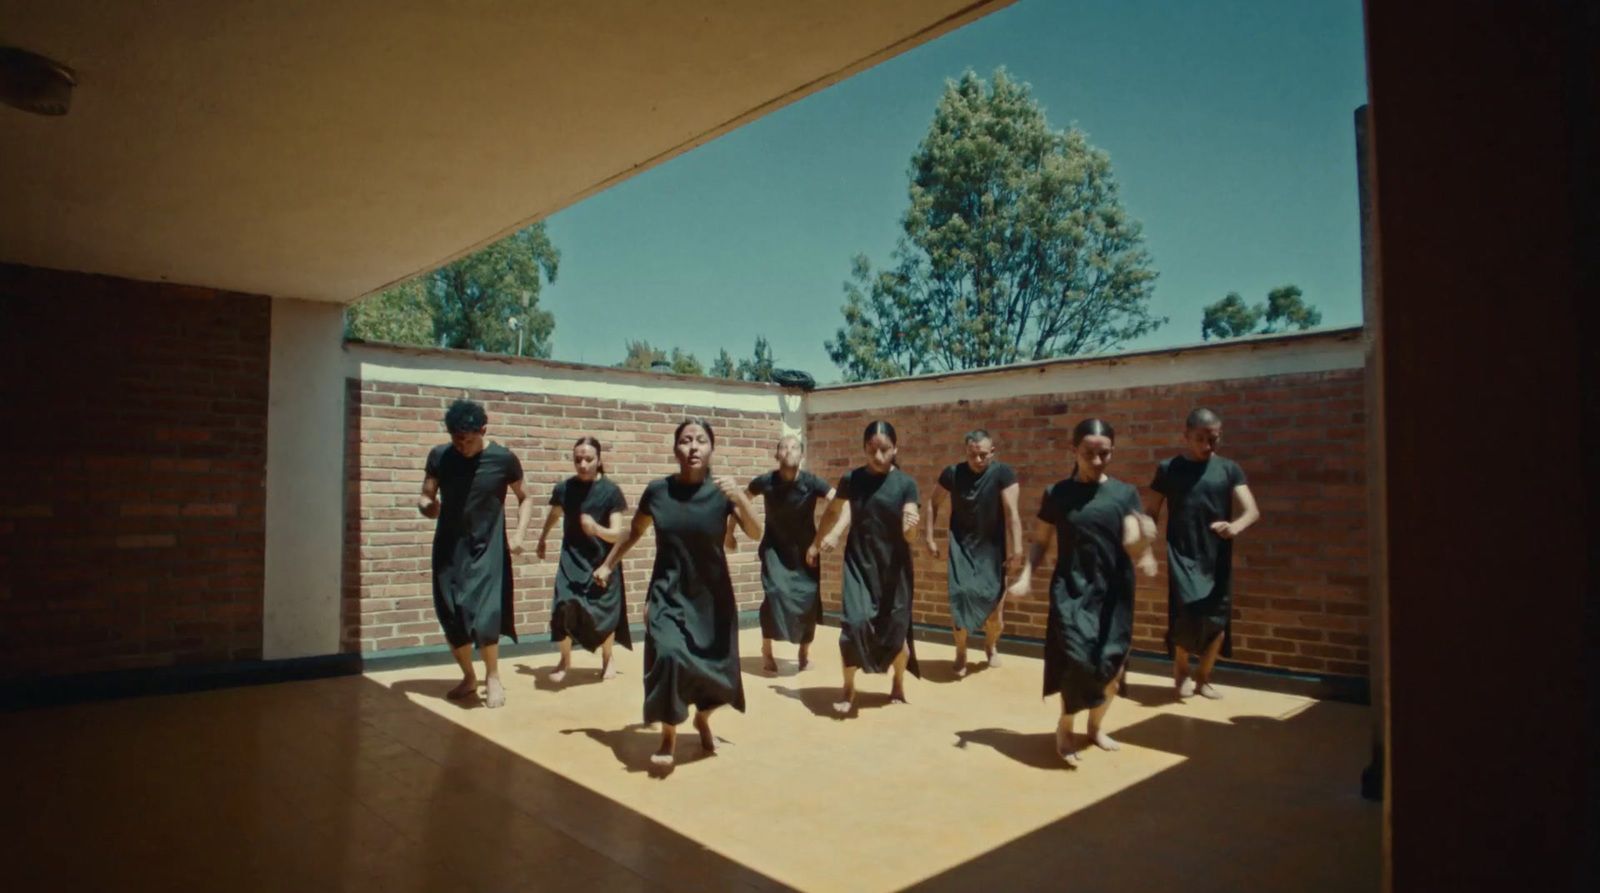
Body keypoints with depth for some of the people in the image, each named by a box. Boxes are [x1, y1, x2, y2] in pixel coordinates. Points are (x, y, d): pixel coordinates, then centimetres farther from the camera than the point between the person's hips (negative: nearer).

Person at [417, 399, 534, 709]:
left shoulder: (503, 459, -9)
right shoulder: (439, 456, -4)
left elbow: (524, 498, 4)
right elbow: (426, 496, 4)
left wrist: (519, 534, -9)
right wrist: (426, 505, -20)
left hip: (487, 549, -3)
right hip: (448, 548, 3)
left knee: (483, 618, -14)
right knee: (451, 620, 7)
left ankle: (493, 677, 12)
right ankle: (468, 678, 31)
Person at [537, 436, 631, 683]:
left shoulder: (611, 491, -12)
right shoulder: (564, 488, -6)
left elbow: (617, 534, -14)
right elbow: (553, 516, 16)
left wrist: (596, 529, -34)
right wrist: (542, 540, 32)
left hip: (603, 561, -1)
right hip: (572, 560, 1)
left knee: (605, 613, 4)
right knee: (564, 607, -16)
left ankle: (607, 658, 33)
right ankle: (565, 660, 9)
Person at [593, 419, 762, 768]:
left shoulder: (721, 491, -8)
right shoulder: (657, 490, -6)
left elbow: (755, 534, -18)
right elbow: (635, 532, 11)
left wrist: (740, 497, -33)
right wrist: (607, 565, 15)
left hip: (711, 594, 1)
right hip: (668, 593, -1)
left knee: (714, 662, 8)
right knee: (668, 656, -20)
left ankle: (702, 720, 42)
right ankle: (668, 735, 3)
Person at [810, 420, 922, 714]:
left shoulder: (906, 484, -8)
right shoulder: (851, 480, -5)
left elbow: (909, 536, -14)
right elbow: (835, 514, 8)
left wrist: (911, 526, -35)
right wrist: (817, 543, 12)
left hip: (893, 565, 0)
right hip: (858, 563, 0)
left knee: (896, 628, 6)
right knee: (855, 623, -13)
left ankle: (898, 686, 34)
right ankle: (848, 691, 8)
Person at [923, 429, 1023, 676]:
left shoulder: (1003, 473, -13)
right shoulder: (952, 473, -6)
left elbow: (1011, 512, -19)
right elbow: (933, 504, 7)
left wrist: (1017, 549, -24)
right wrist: (930, 538, 3)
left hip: (991, 549, -1)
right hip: (961, 547, 1)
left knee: (994, 604, 1)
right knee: (960, 598, -10)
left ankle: (990, 645, 35)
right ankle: (961, 651, 15)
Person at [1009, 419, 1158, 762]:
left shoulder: (1125, 493, 0)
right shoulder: (1057, 493, 0)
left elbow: (1132, 543, -11)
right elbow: (1041, 541, 6)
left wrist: (1144, 540, -34)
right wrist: (1026, 575, -8)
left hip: (1112, 592, 2)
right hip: (1070, 590, -2)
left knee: (1111, 666, 7)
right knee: (1078, 660, -15)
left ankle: (1096, 725, 35)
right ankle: (1065, 727, 11)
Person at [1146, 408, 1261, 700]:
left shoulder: (1229, 469, 3)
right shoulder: (1168, 469, 2)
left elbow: (1252, 511, -6)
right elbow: (1152, 514, 5)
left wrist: (1235, 527, -28)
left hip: (1217, 558, 2)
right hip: (1183, 557, -2)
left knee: (1217, 622, 3)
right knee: (1188, 615, -16)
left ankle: (1202, 677, 26)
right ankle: (1180, 671, 11)